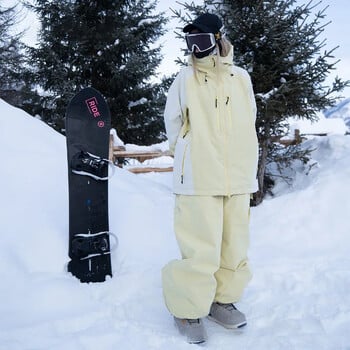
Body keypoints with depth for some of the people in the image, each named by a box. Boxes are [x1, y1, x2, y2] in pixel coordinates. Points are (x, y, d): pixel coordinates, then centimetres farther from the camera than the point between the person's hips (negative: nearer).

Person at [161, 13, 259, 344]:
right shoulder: (185, 78, 0)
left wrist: (245, 167, 11)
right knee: (202, 250, -5)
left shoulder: (241, 78, 6)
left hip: (238, 178, 4)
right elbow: (173, 123, 10)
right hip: (198, 180, -4)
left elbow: (247, 126, 14)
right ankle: (188, 310, 13)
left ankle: (221, 299, 29)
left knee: (234, 246, 11)